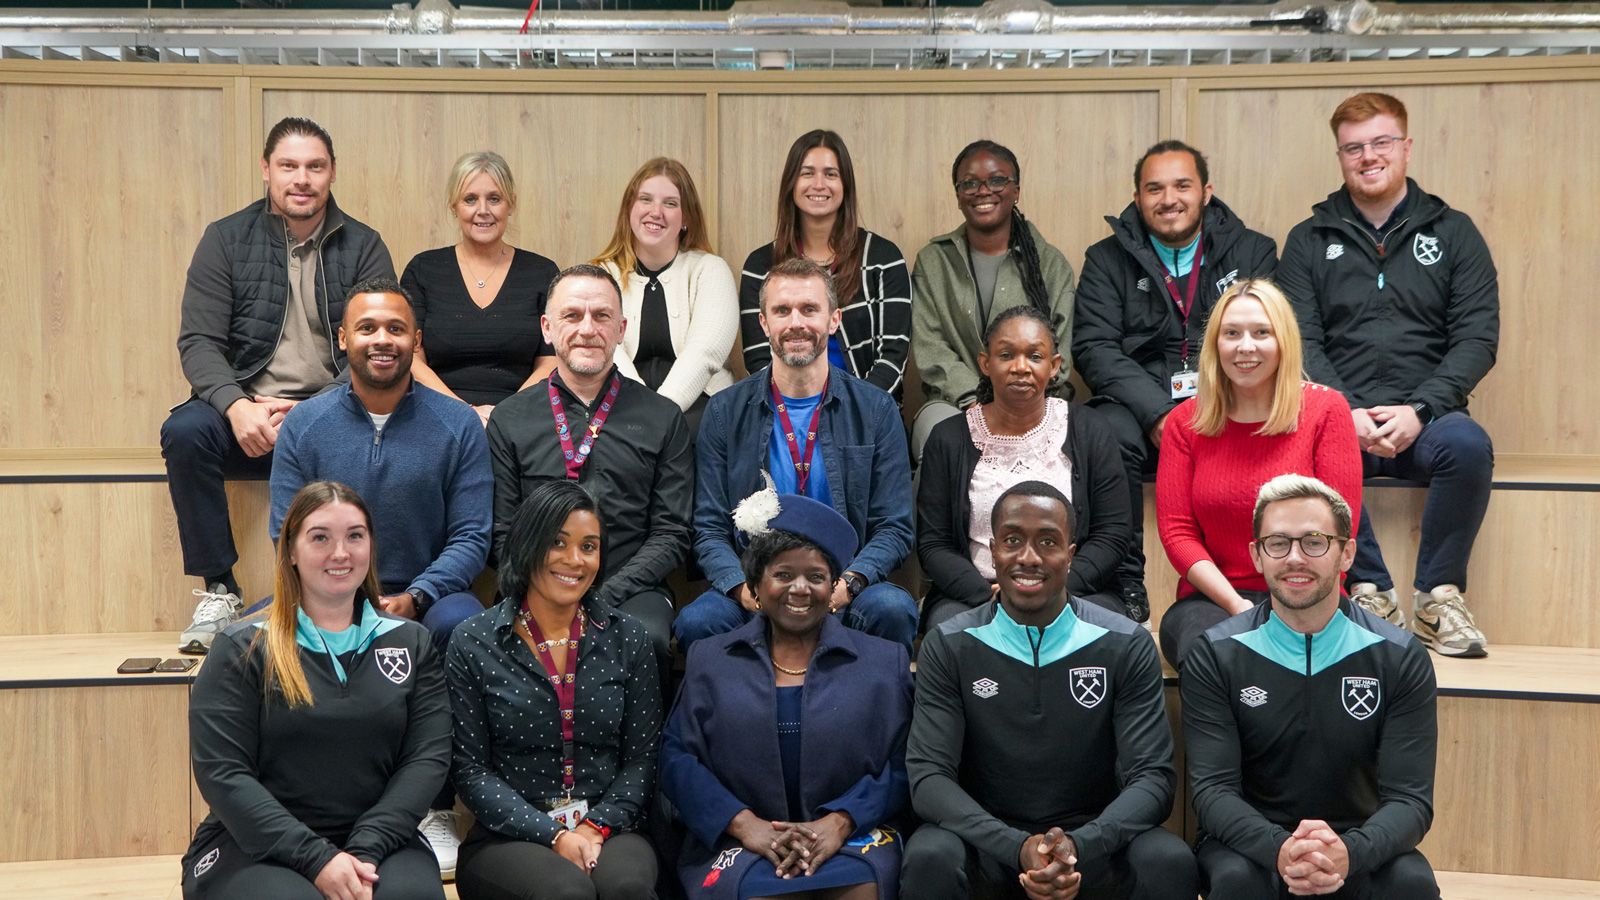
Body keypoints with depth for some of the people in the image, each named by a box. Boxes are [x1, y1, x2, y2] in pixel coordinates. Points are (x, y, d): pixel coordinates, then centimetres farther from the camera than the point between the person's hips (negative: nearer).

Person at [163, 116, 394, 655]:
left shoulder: (363, 248, 6)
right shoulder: (226, 239, 7)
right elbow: (197, 342, -1)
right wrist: (238, 407, -21)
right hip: (243, 412, 1)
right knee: (184, 431, -31)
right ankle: (219, 591, -16)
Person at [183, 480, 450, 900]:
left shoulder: (411, 643, 12)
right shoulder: (241, 649, 4)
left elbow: (429, 756, 3)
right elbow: (223, 772, -5)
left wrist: (365, 850, -13)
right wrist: (317, 858, -16)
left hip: (376, 839, 2)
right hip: (255, 846, -2)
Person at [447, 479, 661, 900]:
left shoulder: (626, 639, 9)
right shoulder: (474, 645, 2)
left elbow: (641, 760, 7)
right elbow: (471, 771, -1)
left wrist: (595, 828, -10)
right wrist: (553, 836, -12)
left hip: (608, 830, 2)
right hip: (509, 837, -1)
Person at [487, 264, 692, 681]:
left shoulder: (663, 418, 11)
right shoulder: (509, 420, 13)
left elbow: (671, 533, 6)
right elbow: (502, 536, 9)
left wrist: (605, 595, -9)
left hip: (631, 588, 0)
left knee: (647, 638, -33)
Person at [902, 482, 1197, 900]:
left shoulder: (1125, 646, -2)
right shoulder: (949, 647, -3)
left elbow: (1153, 776, -8)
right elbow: (928, 775, -10)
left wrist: (1079, 845, -28)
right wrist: (1017, 847, -27)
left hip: (1093, 837, 0)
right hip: (988, 836, 0)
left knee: (1171, 863, -28)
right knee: (930, 860, -31)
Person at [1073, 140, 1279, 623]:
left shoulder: (1252, 252, 12)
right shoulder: (1107, 260, 11)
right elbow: (1094, 347, -2)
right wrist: (1157, 413, -18)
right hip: (1141, 405, 0)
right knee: (1110, 434, -33)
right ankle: (1125, 585, -20)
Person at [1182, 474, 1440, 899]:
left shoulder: (1400, 657, -3)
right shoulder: (1217, 655, -5)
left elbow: (1409, 798, -9)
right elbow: (1213, 789, -11)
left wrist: (1350, 852, -31)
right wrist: (1278, 849, -32)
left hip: (1359, 849, 1)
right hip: (1252, 844, -1)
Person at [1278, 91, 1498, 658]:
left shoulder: (1453, 233, 12)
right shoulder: (1309, 241, 13)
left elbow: (1478, 339, 3)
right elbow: (1301, 342, 3)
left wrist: (1418, 410, -13)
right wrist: (1347, 413, -15)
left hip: (1426, 417, 0)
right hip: (1341, 415, 0)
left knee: (1467, 443, -34)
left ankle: (1437, 596, -15)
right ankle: (1370, 591, -18)